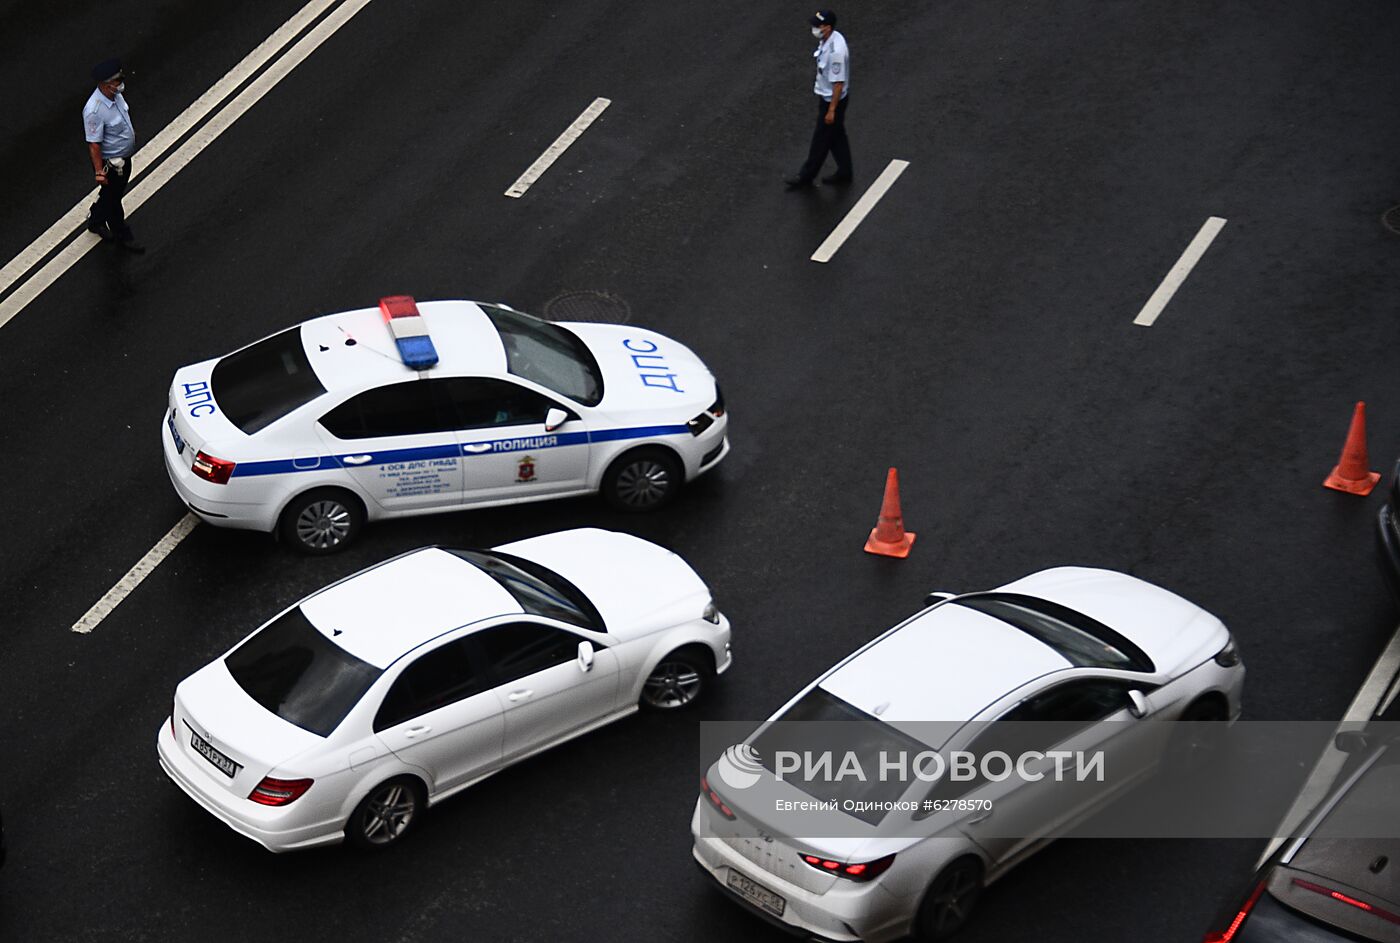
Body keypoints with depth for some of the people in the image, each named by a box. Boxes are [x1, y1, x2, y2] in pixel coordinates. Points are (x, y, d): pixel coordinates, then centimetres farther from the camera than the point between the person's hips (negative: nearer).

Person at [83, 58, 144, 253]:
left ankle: (95, 221, 50)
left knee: (115, 192, 27)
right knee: (112, 199, 14)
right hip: (109, 163, -8)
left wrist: (132, 135, 25)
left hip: (124, 156, 8)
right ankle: (123, 236, 33)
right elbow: (94, 144, -28)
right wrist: (99, 171, -23)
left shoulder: (115, 95, -9)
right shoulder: (94, 110, -35)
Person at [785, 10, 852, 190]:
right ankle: (844, 173, 34)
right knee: (836, 136, 21)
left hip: (833, 99, -10)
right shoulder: (827, 40, -2)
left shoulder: (836, 51, -32)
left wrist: (831, 110, -21)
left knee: (821, 139, 6)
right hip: (826, 95, 10)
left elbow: (839, 82, -27)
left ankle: (806, 176, 20)